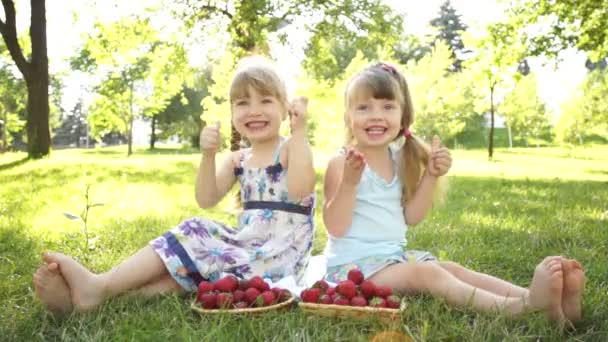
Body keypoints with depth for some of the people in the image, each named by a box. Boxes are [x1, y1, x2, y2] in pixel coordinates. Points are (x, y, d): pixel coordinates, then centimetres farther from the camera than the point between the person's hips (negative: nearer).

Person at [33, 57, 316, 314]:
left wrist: (299, 132, -28)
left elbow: (299, 192, -25)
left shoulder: (292, 149, -5)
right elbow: (206, 200, 2)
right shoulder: (238, 159, 14)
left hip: (278, 253, -6)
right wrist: (208, 155, -13)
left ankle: (100, 287, -26)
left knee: (196, 236, -21)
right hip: (248, 245, 6)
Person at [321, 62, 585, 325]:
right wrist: (349, 182, -32)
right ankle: (521, 307, -45)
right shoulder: (341, 164, -12)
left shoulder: (398, 159, 9)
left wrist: (431, 176, -5)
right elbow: (336, 228, -18)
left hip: (394, 255, 8)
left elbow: (410, 217, 8)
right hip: (355, 262, -7)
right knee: (427, 273, -28)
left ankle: (553, 306, -24)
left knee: (453, 269, -10)